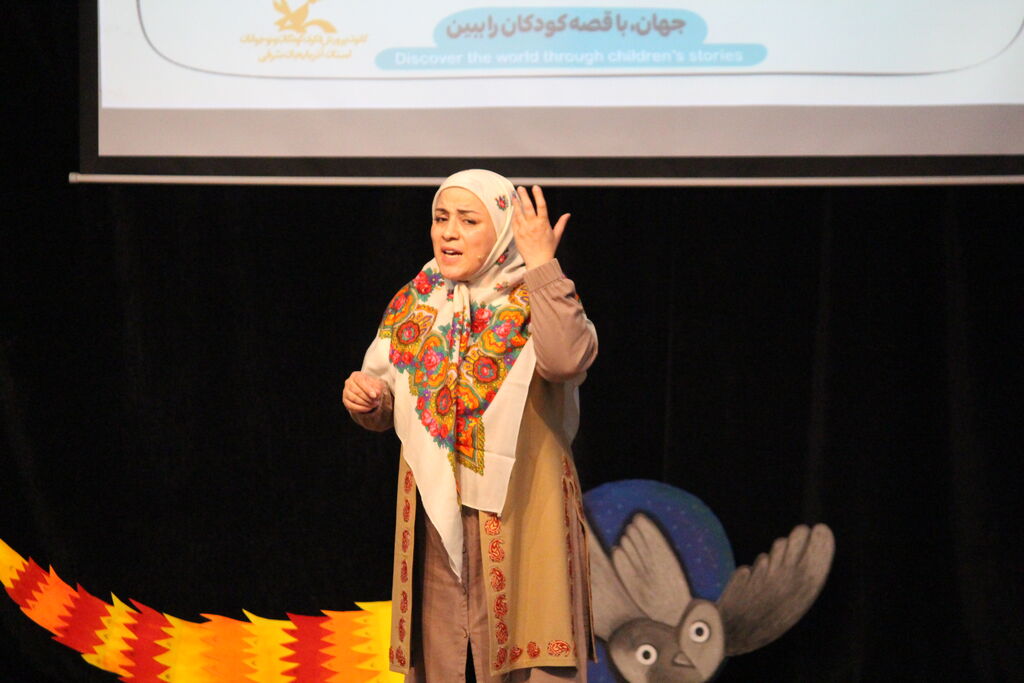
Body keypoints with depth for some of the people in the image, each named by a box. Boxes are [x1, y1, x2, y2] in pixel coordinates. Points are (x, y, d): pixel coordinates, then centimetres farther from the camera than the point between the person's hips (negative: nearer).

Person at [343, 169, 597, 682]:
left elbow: (567, 359, -27)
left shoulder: (532, 301, -4)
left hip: (519, 510, -4)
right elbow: (386, 410, 17)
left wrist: (541, 264, -23)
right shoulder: (412, 304, 9)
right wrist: (367, 398, -6)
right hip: (433, 512, 4)